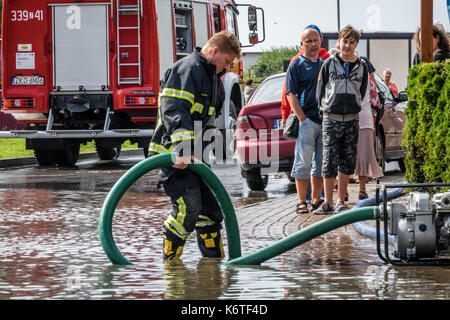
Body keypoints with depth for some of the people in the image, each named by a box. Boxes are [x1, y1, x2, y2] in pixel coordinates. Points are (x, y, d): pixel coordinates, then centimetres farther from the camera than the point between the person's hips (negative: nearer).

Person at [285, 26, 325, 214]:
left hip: (325, 120, 5)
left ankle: (316, 200, 12)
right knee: (303, 162, -4)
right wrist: (302, 119, -13)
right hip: (306, 120, -5)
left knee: (321, 163, 7)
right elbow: (291, 95, -4)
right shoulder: (297, 65, 1)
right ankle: (302, 202, -1)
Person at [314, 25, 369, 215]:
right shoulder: (329, 64, 2)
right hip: (331, 119, -2)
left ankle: (341, 202, 10)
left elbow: (361, 93, 15)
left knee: (348, 163, 3)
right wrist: (326, 110, 3)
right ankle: (327, 203, 0)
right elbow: (320, 90, 6)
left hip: (352, 120, 3)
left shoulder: (362, 67, 8)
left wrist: (352, 110, 10)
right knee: (330, 162, -4)